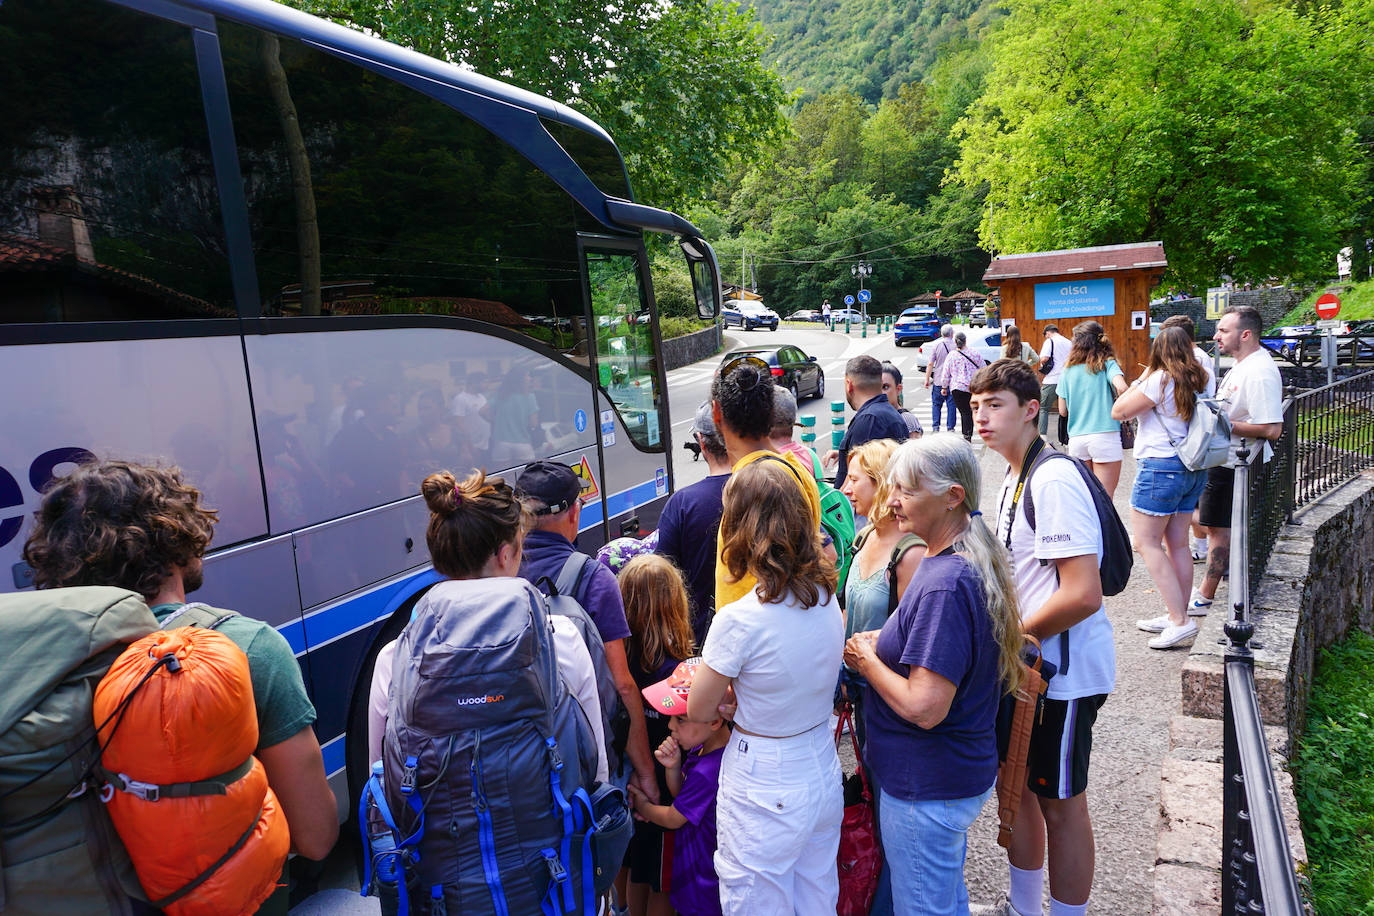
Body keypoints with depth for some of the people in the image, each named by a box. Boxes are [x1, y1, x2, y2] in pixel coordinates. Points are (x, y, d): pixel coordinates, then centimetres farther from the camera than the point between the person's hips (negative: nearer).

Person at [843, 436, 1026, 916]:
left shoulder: (945, 585, -29)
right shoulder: (972, 561, 2)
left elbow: (924, 707, -30)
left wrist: (866, 659, -15)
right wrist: (884, 643, 2)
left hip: (927, 789, -9)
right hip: (959, 773, 9)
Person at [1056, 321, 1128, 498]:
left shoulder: (1068, 372, 7)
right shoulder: (1107, 365, -1)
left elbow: (1063, 411, 8)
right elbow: (1121, 387, -19)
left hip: (1076, 440, 3)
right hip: (1105, 436, -3)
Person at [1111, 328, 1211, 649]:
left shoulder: (1160, 379, -14)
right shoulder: (1201, 380, 9)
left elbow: (1119, 411, -10)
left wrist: (1141, 379, 1)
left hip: (1161, 466, -8)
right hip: (1194, 468, 8)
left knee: (1147, 542, -3)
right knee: (1178, 544, 12)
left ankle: (1180, 621, -8)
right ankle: (1177, 617, 18)